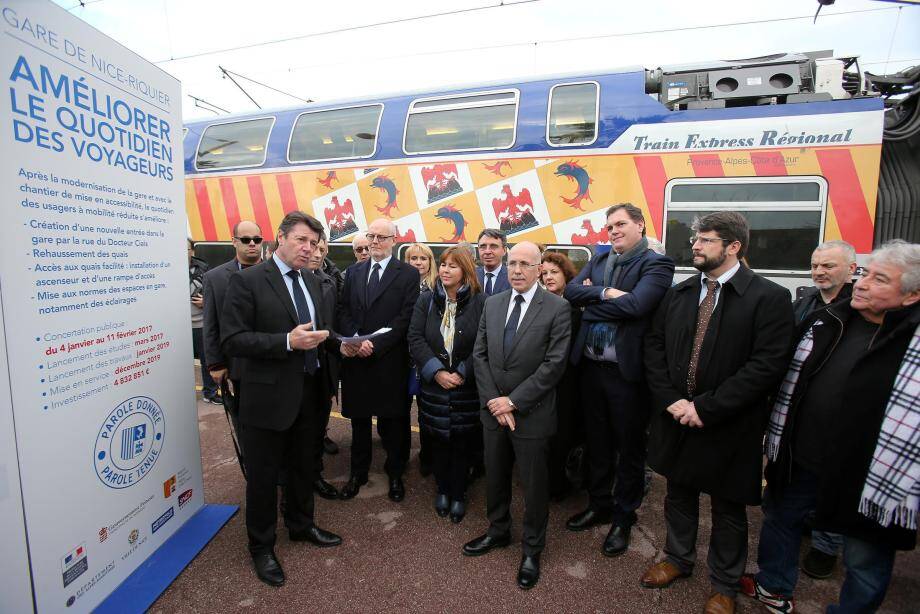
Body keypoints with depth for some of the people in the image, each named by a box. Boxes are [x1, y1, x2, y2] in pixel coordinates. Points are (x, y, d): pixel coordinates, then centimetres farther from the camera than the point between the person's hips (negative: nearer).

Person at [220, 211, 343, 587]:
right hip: (268, 394, -6)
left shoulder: (311, 281, 7)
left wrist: (338, 341, 1)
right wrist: (287, 342, -28)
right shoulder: (247, 281, -14)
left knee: (302, 465, 23)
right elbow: (232, 340, -19)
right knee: (263, 473, 11)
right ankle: (261, 546, 34)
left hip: (308, 391, 7)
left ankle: (301, 525, 46)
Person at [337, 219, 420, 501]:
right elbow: (344, 310, 7)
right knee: (358, 418, 16)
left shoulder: (408, 274, -3)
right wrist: (351, 340, -12)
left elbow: (406, 317, -11)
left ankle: (395, 473, 29)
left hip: (390, 359, -4)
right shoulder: (353, 271, 11)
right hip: (355, 357, 4)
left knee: (393, 420, 9)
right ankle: (358, 472, 33)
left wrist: (375, 344, -18)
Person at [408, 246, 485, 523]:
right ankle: (442, 490, 34)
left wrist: (462, 374, -15)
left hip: (467, 387, -2)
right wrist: (437, 372, -14)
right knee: (438, 440, 13)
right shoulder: (426, 300, 2)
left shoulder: (480, 302, -6)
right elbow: (415, 339, -4)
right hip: (434, 385, 2)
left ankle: (458, 495, 28)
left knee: (462, 442, 8)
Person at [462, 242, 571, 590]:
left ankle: (532, 549, 35)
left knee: (534, 484, 13)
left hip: (531, 414, -4)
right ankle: (498, 531, 45)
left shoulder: (557, 309, -11)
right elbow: (479, 355, 2)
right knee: (495, 477, 20)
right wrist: (492, 400, -9)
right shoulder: (492, 304, 4)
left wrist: (513, 401, -16)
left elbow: (554, 364, -16)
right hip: (493, 410, 5)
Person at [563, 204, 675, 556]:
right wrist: (606, 294, -18)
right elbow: (571, 291, -4)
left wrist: (592, 301, -11)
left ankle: (623, 517, 33)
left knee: (629, 448, 13)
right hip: (591, 367, 5)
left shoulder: (656, 264, -8)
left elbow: (635, 305, -23)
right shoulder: (598, 261, 10)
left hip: (627, 371, -5)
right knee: (597, 443, 20)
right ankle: (599, 505, 40)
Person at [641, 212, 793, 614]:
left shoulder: (770, 298, -11)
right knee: (678, 495, 21)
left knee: (729, 508, 16)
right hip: (675, 417, 4)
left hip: (727, 426, -4)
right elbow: (654, 348, 3)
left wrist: (705, 407, -20)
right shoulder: (677, 294, 3)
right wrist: (671, 400, -10)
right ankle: (678, 559, 45)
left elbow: (767, 366, -18)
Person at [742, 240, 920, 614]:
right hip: (799, 463, 5)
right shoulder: (824, 322, 0)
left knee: (866, 561, 16)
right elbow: (787, 380, 9)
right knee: (779, 519, 23)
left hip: (871, 483, -5)